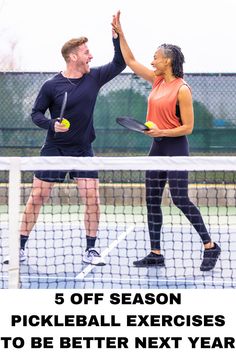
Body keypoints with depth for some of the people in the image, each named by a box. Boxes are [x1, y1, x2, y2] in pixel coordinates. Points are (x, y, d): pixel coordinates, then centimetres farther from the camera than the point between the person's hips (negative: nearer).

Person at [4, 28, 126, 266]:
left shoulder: (94, 77, 2)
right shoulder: (51, 86, -7)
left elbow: (119, 64, 7)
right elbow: (36, 114, -1)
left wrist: (117, 35, -5)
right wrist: (52, 124, -20)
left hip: (83, 150, 2)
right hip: (54, 150, -2)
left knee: (92, 199, -7)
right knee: (37, 198, 0)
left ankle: (90, 250, 6)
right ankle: (21, 248, 11)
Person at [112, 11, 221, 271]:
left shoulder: (182, 89, -14)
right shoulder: (157, 81, 8)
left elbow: (188, 127, -14)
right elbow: (130, 61, 16)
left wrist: (161, 132, -22)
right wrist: (120, 34, 12)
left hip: (175, 147, -8)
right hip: (157, 147, 8)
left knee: (180, 199, -10)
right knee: (152, 201, 6)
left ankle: (210, 246, 1)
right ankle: (156, 254, 11)